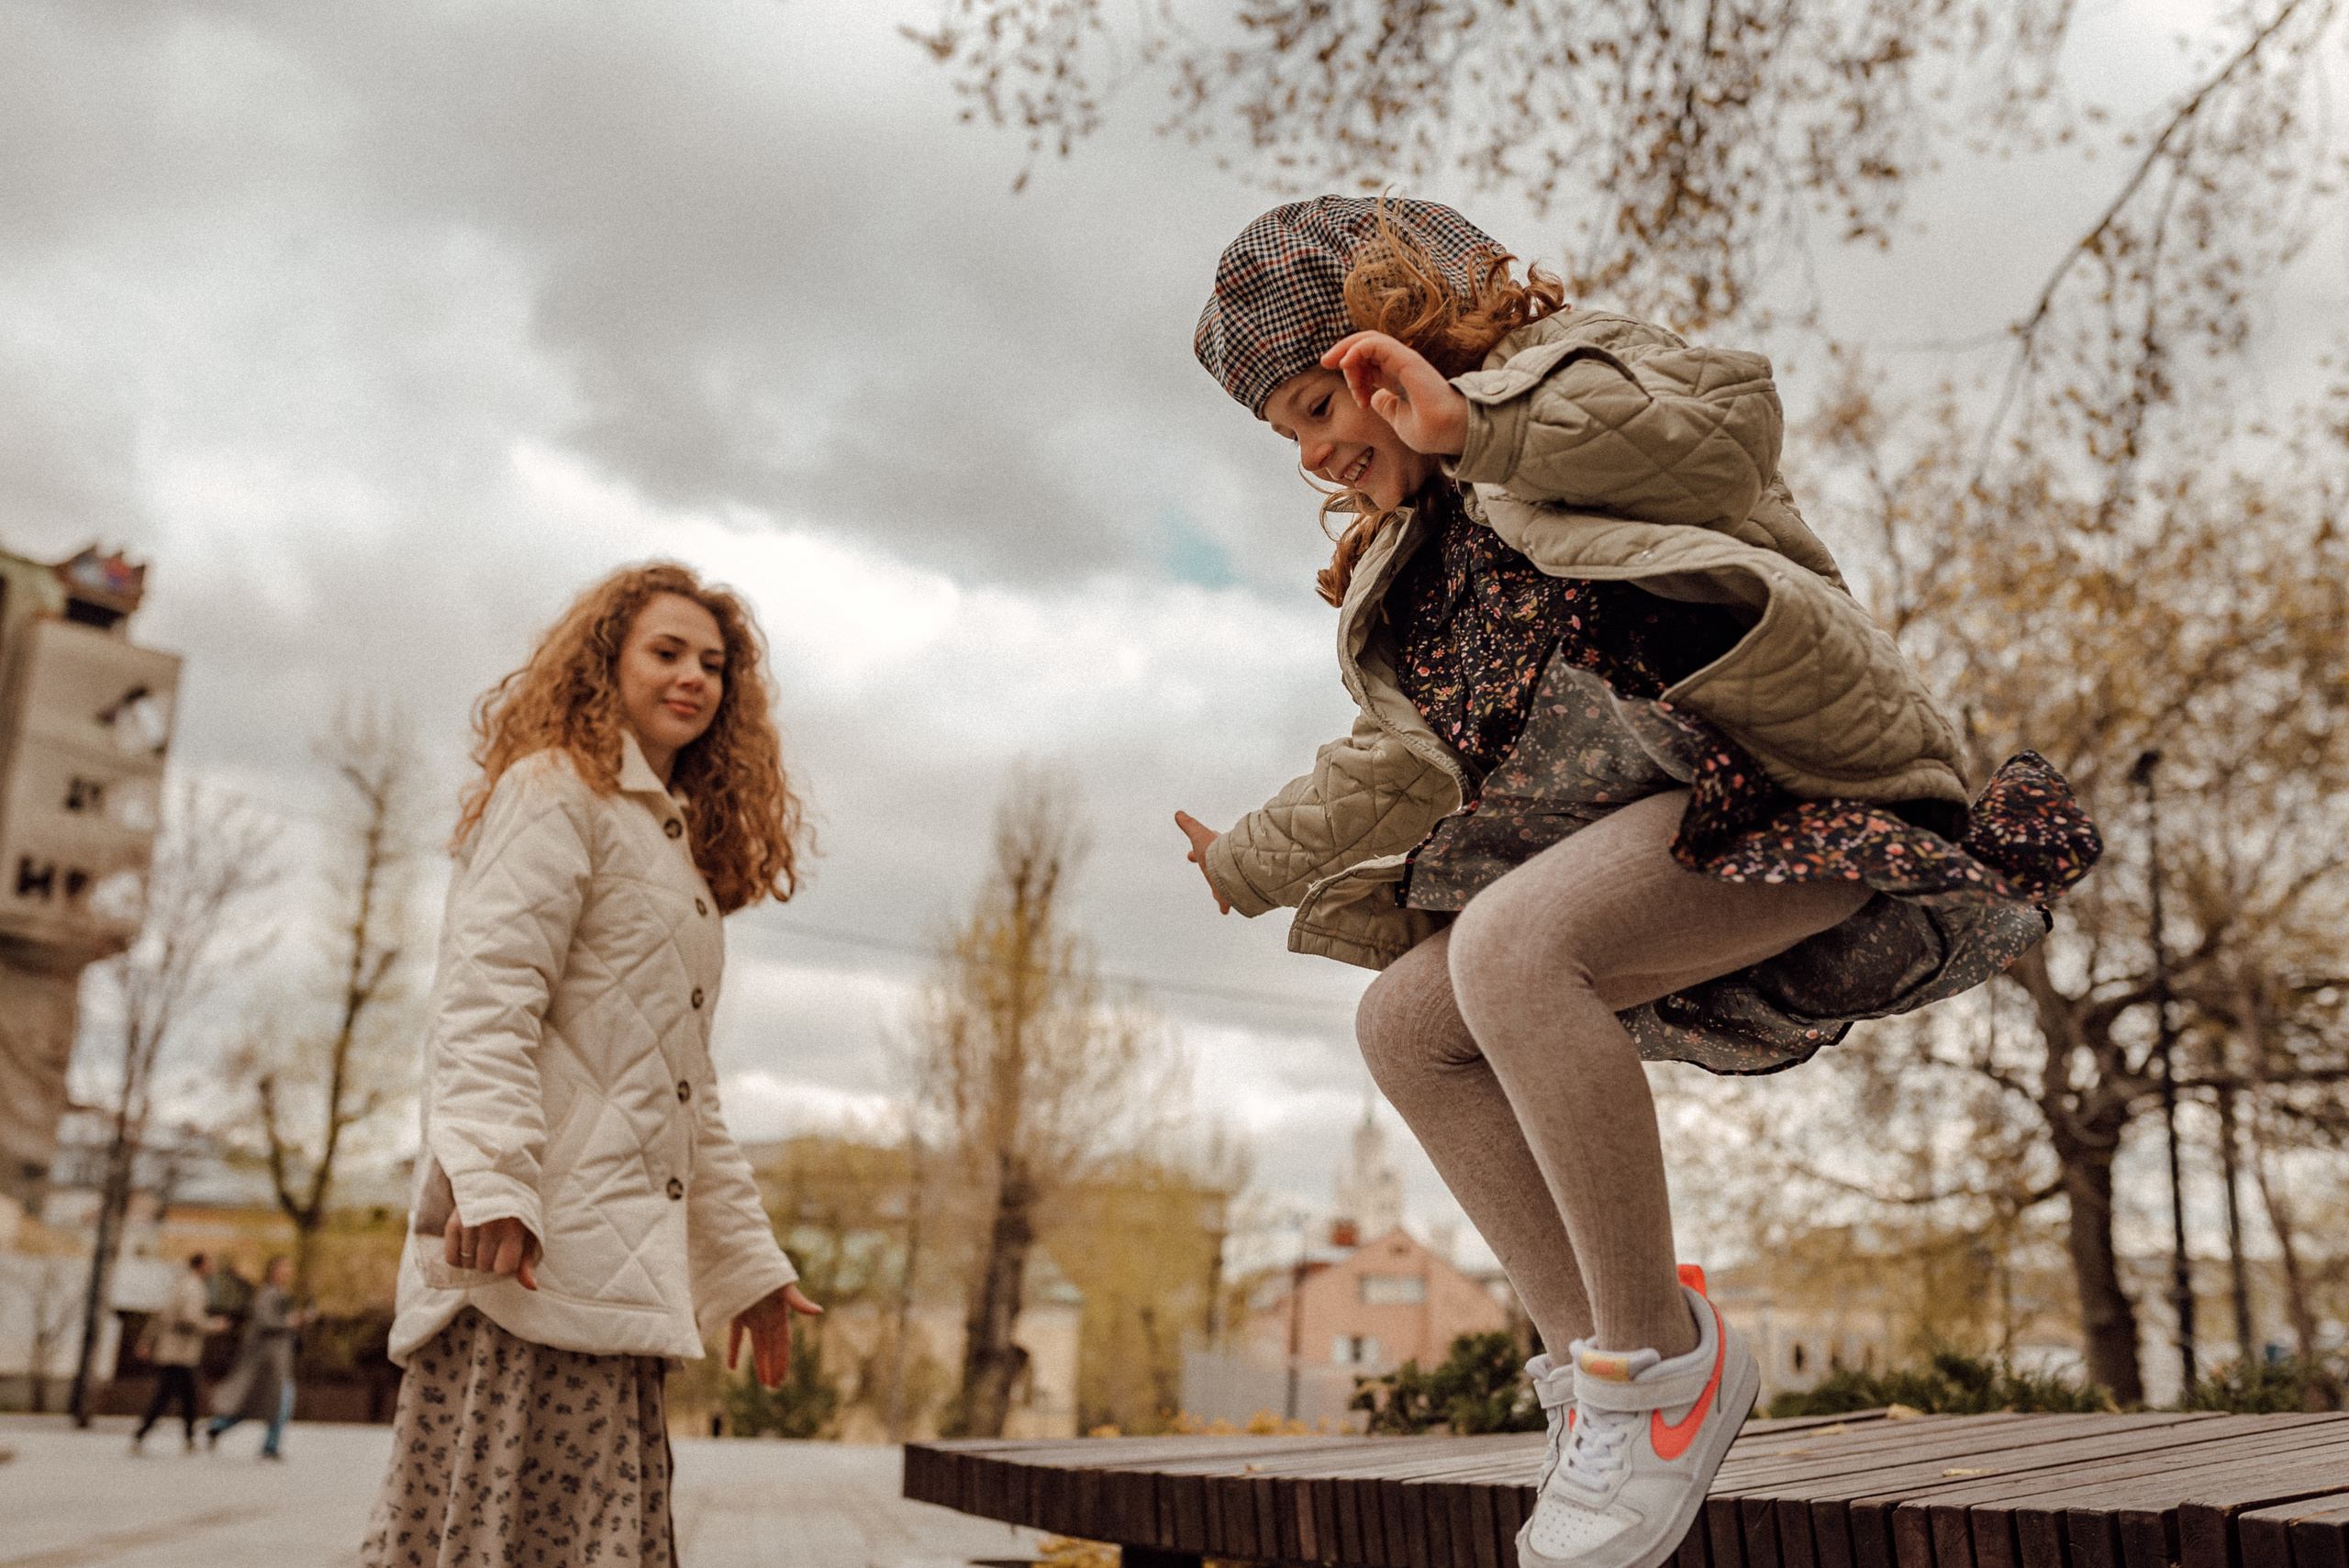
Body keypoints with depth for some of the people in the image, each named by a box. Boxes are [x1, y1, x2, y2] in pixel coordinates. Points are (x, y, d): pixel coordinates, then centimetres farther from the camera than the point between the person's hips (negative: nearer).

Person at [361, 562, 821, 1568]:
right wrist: (491, 1182, -26)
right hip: (532, 1254, -8)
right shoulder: (553, 791, 1)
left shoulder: (676, 843, 26)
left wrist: (747, 1259, 23)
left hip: (616, 1262, 8)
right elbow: (484, 1003, -13)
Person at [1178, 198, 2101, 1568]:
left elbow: (1732, 417, -21)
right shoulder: (1423, 548, 26)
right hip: (1645, 817, 10)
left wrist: (1481, 420, -30)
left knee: (1509, 947, -33)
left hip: (1785, 785, -10)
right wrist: (1254, 864, 40)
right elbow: (1418, 757, 33)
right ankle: (1596, 1354, 0)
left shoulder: (1566, 370, 2)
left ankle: (1662, 1363, -19)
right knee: (1406, 1021, 1)